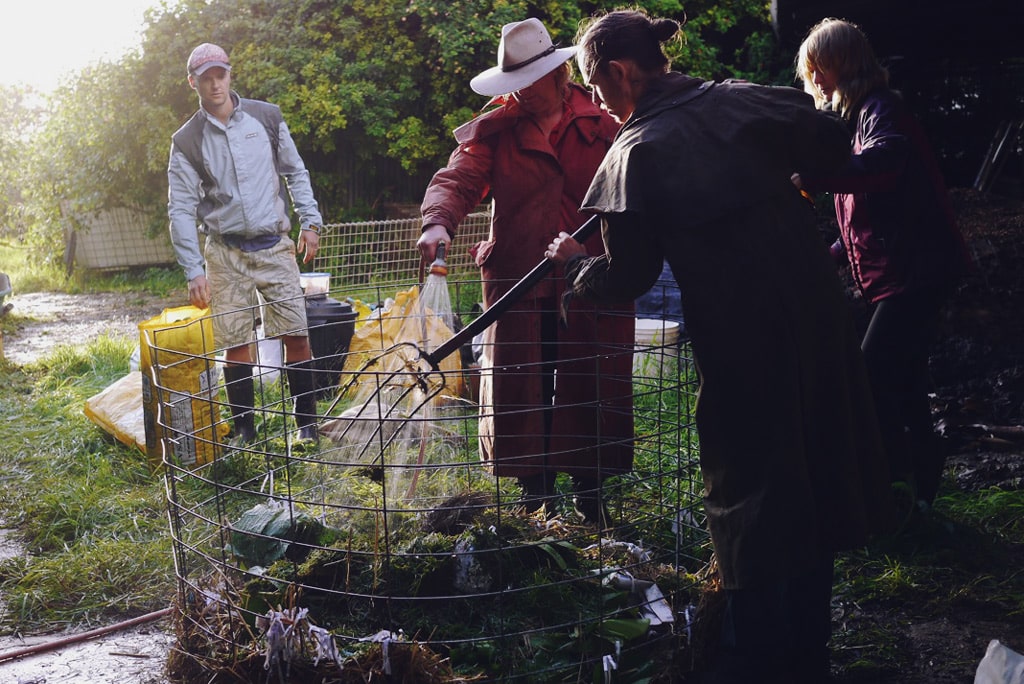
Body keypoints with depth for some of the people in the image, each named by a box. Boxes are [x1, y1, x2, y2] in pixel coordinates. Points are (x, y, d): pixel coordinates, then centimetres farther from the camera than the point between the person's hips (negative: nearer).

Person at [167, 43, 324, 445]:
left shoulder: (266, 117, 5)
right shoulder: (187, 141, 0)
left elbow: (295, 172, 14)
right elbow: (181, 209, -3)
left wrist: (310, 221, 4)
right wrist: (194, 271, -9)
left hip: (275, 246, 1)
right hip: (225, 253, -1)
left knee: (296, 335, -3)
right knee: (235, 345, -1)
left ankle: (306, 423, 9)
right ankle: (244, 431, 11)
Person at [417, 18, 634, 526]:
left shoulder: (603, 121, 4)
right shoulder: (495, 129, 5)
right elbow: (457, 180, -8)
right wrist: (438, 223, -29)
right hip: (519, 282, 0)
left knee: (592, 391, 7)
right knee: (522, 394, 5)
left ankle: (590, 498, 25)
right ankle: (537, 497, 22)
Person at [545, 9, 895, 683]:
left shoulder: (635, 153, -9)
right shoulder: (740, 100, 4)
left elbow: (627, 279, -5)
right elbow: (832, 142, 10)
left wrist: (574, 262, 14)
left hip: (743, 337, -6)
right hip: (818, 316, 6)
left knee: (749, 484, 7)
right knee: (812, 469, 16)